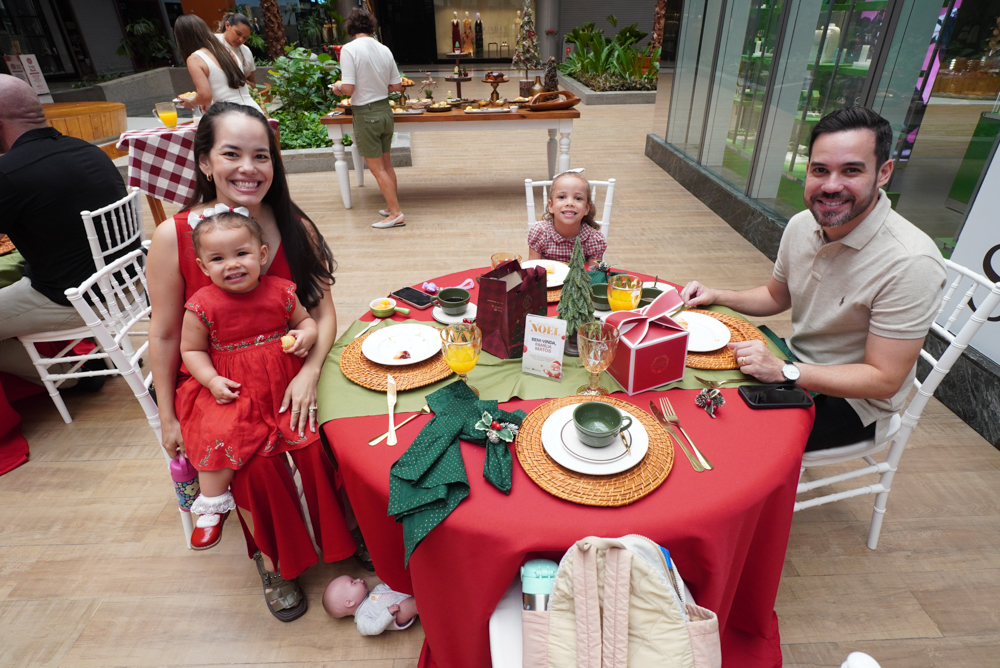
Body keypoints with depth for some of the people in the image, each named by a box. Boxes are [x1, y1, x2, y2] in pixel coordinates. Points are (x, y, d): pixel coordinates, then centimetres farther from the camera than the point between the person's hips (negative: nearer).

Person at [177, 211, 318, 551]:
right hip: (233, 391, -1)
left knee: (307, 431, -10)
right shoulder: (202, 306, -7)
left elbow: (305, 320, 12)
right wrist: (211, 380, -12)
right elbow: (191, 349, 3)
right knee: (219, 435, -20)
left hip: (284, 382, 2)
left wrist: (305, 336, -12)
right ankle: (213, 505, 4)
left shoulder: (280, 291, -3)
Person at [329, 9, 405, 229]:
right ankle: (392, 206, 26)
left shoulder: (349, 49, -14)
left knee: (377, 168, 2)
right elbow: (397, 86, 6)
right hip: (385, 110, 6)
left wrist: (337, 87, 3)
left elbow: (348, 89, -19)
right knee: (387, 164, 17)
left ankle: (396, 213, 3)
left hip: (366, 115, -6)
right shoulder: (384, 50, 1)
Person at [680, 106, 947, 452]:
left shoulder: (911, 264, -28)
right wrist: (715, 296, -3)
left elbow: (884, 380, -24)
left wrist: (785, 371, -32)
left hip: (853, 402, -6)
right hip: (796, 364, 7)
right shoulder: (803, 225, -7)